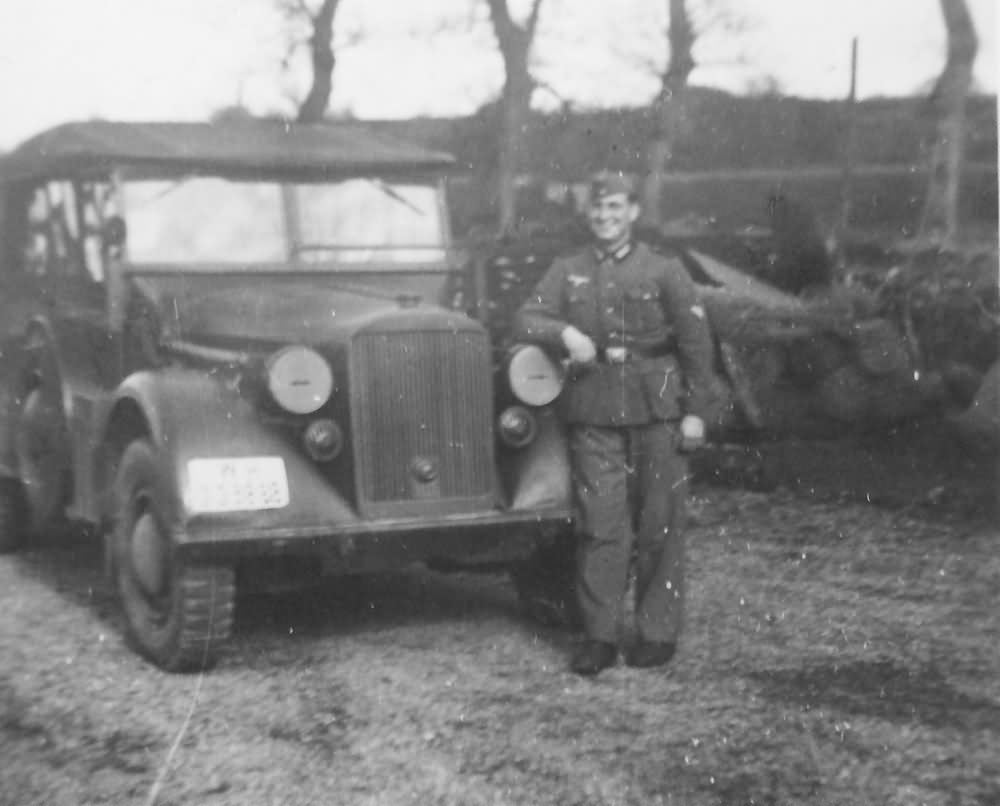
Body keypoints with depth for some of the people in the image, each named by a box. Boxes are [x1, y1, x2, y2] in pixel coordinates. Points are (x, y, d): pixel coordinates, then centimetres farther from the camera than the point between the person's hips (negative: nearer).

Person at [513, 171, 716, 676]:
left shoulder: (663, 271, 3)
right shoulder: (568, 272, 10)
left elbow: (695, 341, 1)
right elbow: (526, 321, 2)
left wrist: (695, 411, -4)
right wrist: (564, 333, -18)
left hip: (655, 410, -1)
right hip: (593, 412, 2)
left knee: (658, 525, 3)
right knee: (600, 524, -1)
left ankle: (658, 634, 15)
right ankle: (598, 636, 7)